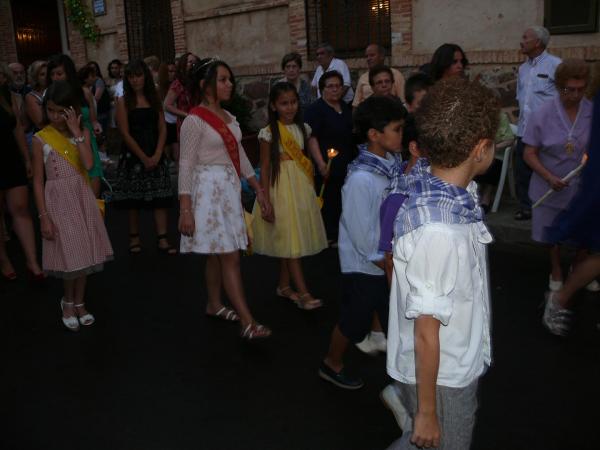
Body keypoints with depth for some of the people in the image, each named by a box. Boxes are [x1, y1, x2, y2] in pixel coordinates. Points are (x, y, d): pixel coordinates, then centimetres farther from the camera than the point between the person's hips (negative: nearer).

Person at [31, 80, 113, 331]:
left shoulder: (83, 133, 0)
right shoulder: (41, 139, -6)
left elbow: (88, 165, -18)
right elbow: (38, 181, -5)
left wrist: (76, 131, -17)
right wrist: (44, 216, -9)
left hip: (82, 199, 3)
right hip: (59, 202, -3)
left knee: (83, 253, 10)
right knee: (70, 255, 1)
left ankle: (79, 303, 27)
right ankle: (68, 302, 26)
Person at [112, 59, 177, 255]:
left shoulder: (154, 99, 8)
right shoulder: (123, 102, -1)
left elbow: (162, 129, 3)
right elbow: (125, 133, -7)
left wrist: (157, 155, -9)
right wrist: (143, 157, -12)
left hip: (155, 156, 3)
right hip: (133, 156, -2)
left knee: (160, 197, -2)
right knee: (134, 199, 4)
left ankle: (162, 239, -1)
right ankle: (134, 237, 16)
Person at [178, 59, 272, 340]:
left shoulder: (228, 117, 12)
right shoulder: (194, 120, -11)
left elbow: (240, 156, 16)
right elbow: (186, 165, -13)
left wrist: (259, 190, 13)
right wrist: (185, 209, -17)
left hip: (230, 188, 7)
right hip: (209, 189, -7)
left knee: (217, 253, 14)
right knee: (230, 256, -9)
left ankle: (214, 305, 29)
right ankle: (247, 323, -6)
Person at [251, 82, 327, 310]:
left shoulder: (302, 128, 6)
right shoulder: (269, 133, -9)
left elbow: (303, 159, 13)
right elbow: (264, 168, -8)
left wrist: (310, 189, 11)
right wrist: (266, 201, -12)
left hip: (301, 186, 5)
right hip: (281, 186, -5)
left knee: (291, 240, 10)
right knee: (290, 241, -5)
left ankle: (284, 286, 23)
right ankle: (303, 293, -4)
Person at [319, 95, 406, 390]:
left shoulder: (393, 164, -4)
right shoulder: (361, 179, -26)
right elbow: (363, 238, -23)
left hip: (391, 262, 6)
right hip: (364, 267, -6)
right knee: (354, 323, 15)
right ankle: (332, 365, 40)